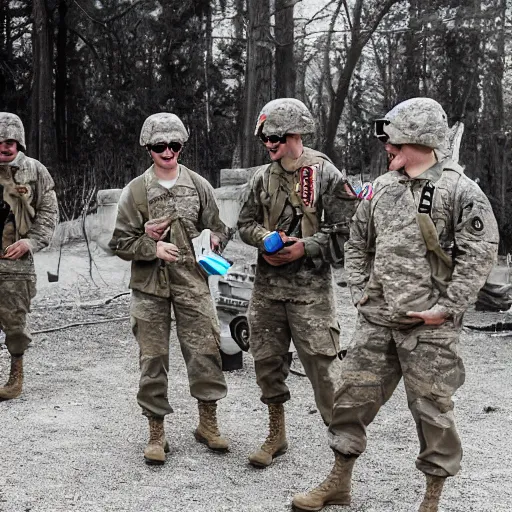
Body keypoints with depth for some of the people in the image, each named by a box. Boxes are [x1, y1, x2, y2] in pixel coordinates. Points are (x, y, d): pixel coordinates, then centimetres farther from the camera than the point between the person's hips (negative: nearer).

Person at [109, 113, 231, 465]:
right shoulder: (135, 191, 2)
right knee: (153, 359, 4)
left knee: (205, 350, -1)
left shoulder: (199, 186, 6)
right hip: (150, 287, 0)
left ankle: (208, 423, 19)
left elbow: (218, 231, 13)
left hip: (192, 282, 1)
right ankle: (157, 433, 17)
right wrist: (152, 247, -14)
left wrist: (212, 240, -9)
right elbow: (121, 243, 2)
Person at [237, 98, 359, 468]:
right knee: (267, 360, 12)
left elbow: (348, 230, -9)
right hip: (267, 285, 6)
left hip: (310, 288, -6)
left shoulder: (325, 175, -7)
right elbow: (246, 223, 15)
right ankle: (276, 436, 29)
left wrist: (305, 247, -16)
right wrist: (266, 239, -6)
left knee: (322, 363, -7)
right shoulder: (263, 178, 9)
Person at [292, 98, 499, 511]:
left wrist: (446, 307, -14)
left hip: (429, 326, -5)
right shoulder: (382, 188, 10)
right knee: (354, 395, 9)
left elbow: (480, 253, -11)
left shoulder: (460, 190, -8)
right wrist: (360, 289, 10)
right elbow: (358, 242, 20)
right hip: (377, 320, 6)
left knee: (431, 407, 4)